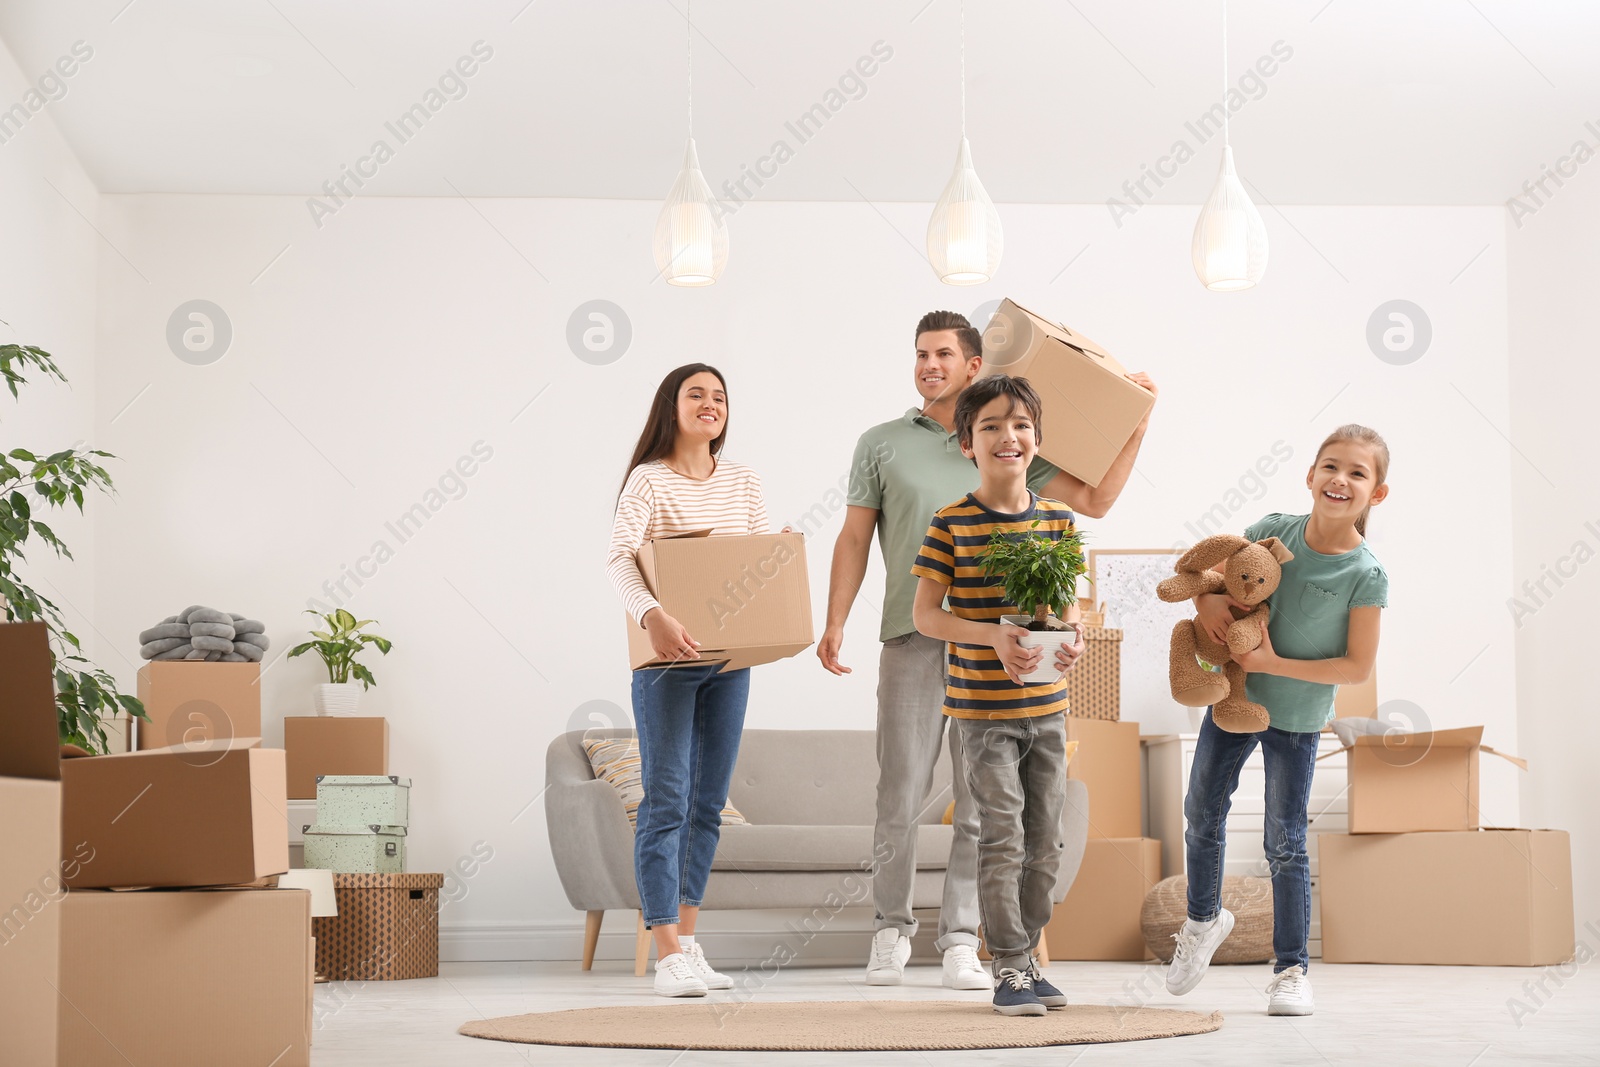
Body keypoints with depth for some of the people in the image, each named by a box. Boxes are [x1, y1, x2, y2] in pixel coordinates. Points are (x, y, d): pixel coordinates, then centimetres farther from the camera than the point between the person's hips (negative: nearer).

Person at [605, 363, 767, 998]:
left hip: (730, 659, 6)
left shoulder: (742, 481, 10)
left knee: (708, 803, 10)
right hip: (666, 659, -6)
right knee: (666, 801, -7)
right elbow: (619, 558, -19)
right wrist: (652, 616, -35)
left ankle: (688, 941, 20)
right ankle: (668, 956, -7)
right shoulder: (649, 480, -6)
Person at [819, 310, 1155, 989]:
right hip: (912, 635, -1)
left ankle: (960, 939, 8)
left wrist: (1137, 427, 6)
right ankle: (892, 928, 14)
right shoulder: (882, 444, 11)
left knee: (981, 801, 0)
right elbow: (855, 539, 10)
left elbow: (1095, 500, 11)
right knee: (900, 796, -2)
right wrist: (835, 623, 1)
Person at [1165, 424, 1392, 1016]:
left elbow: (1357, 667, -17)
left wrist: (1272, 663, -22)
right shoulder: (1273, 531, -8)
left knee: (1285, 844, 0)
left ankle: (1292, 968, 14)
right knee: (1202, 815, 16)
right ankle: (1203, 918, 41)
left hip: (1297, 721, -4)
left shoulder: (1366, 575, -18)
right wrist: (1207, 598, -16)